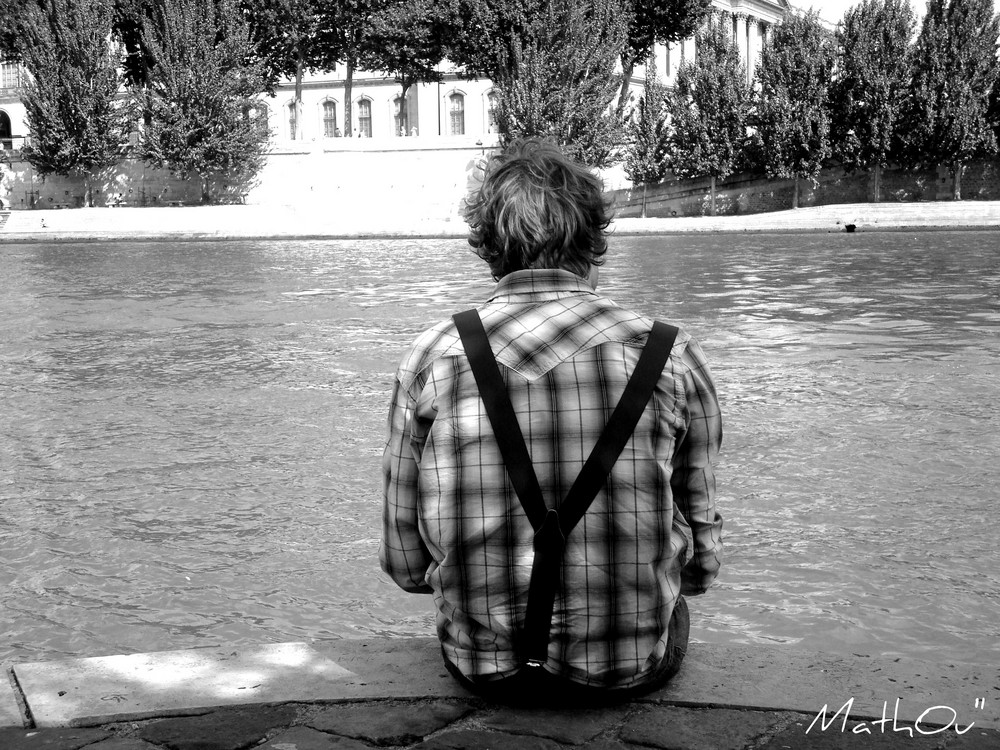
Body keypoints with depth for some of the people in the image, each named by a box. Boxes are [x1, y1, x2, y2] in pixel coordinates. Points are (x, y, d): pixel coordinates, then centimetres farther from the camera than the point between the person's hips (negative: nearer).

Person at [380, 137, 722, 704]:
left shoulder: (433, 357, -7)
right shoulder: (672, 356, -8)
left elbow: (404, 559, -2)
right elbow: (702, 557, -1)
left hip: (482, 665, 1)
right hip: (633, 668, 0)